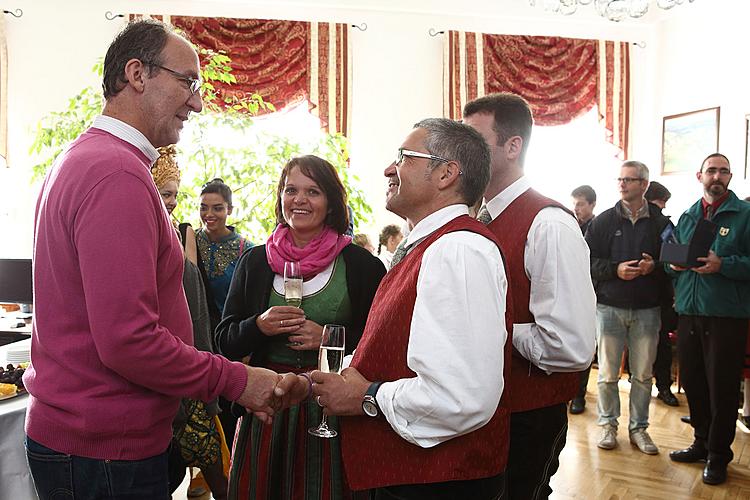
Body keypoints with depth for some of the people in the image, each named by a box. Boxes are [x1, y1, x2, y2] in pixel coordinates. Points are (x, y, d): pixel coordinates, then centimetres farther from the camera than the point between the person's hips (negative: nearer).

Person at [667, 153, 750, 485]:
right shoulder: (687, 217, 15)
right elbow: (670, 257, 19)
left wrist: (722, 265, -21)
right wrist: (674, 263, -3)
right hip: (689, 312, 5)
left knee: (722, 387, 3)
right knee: (692, 382, 12)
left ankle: (718, 455, 17)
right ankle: (703, 442, 29)